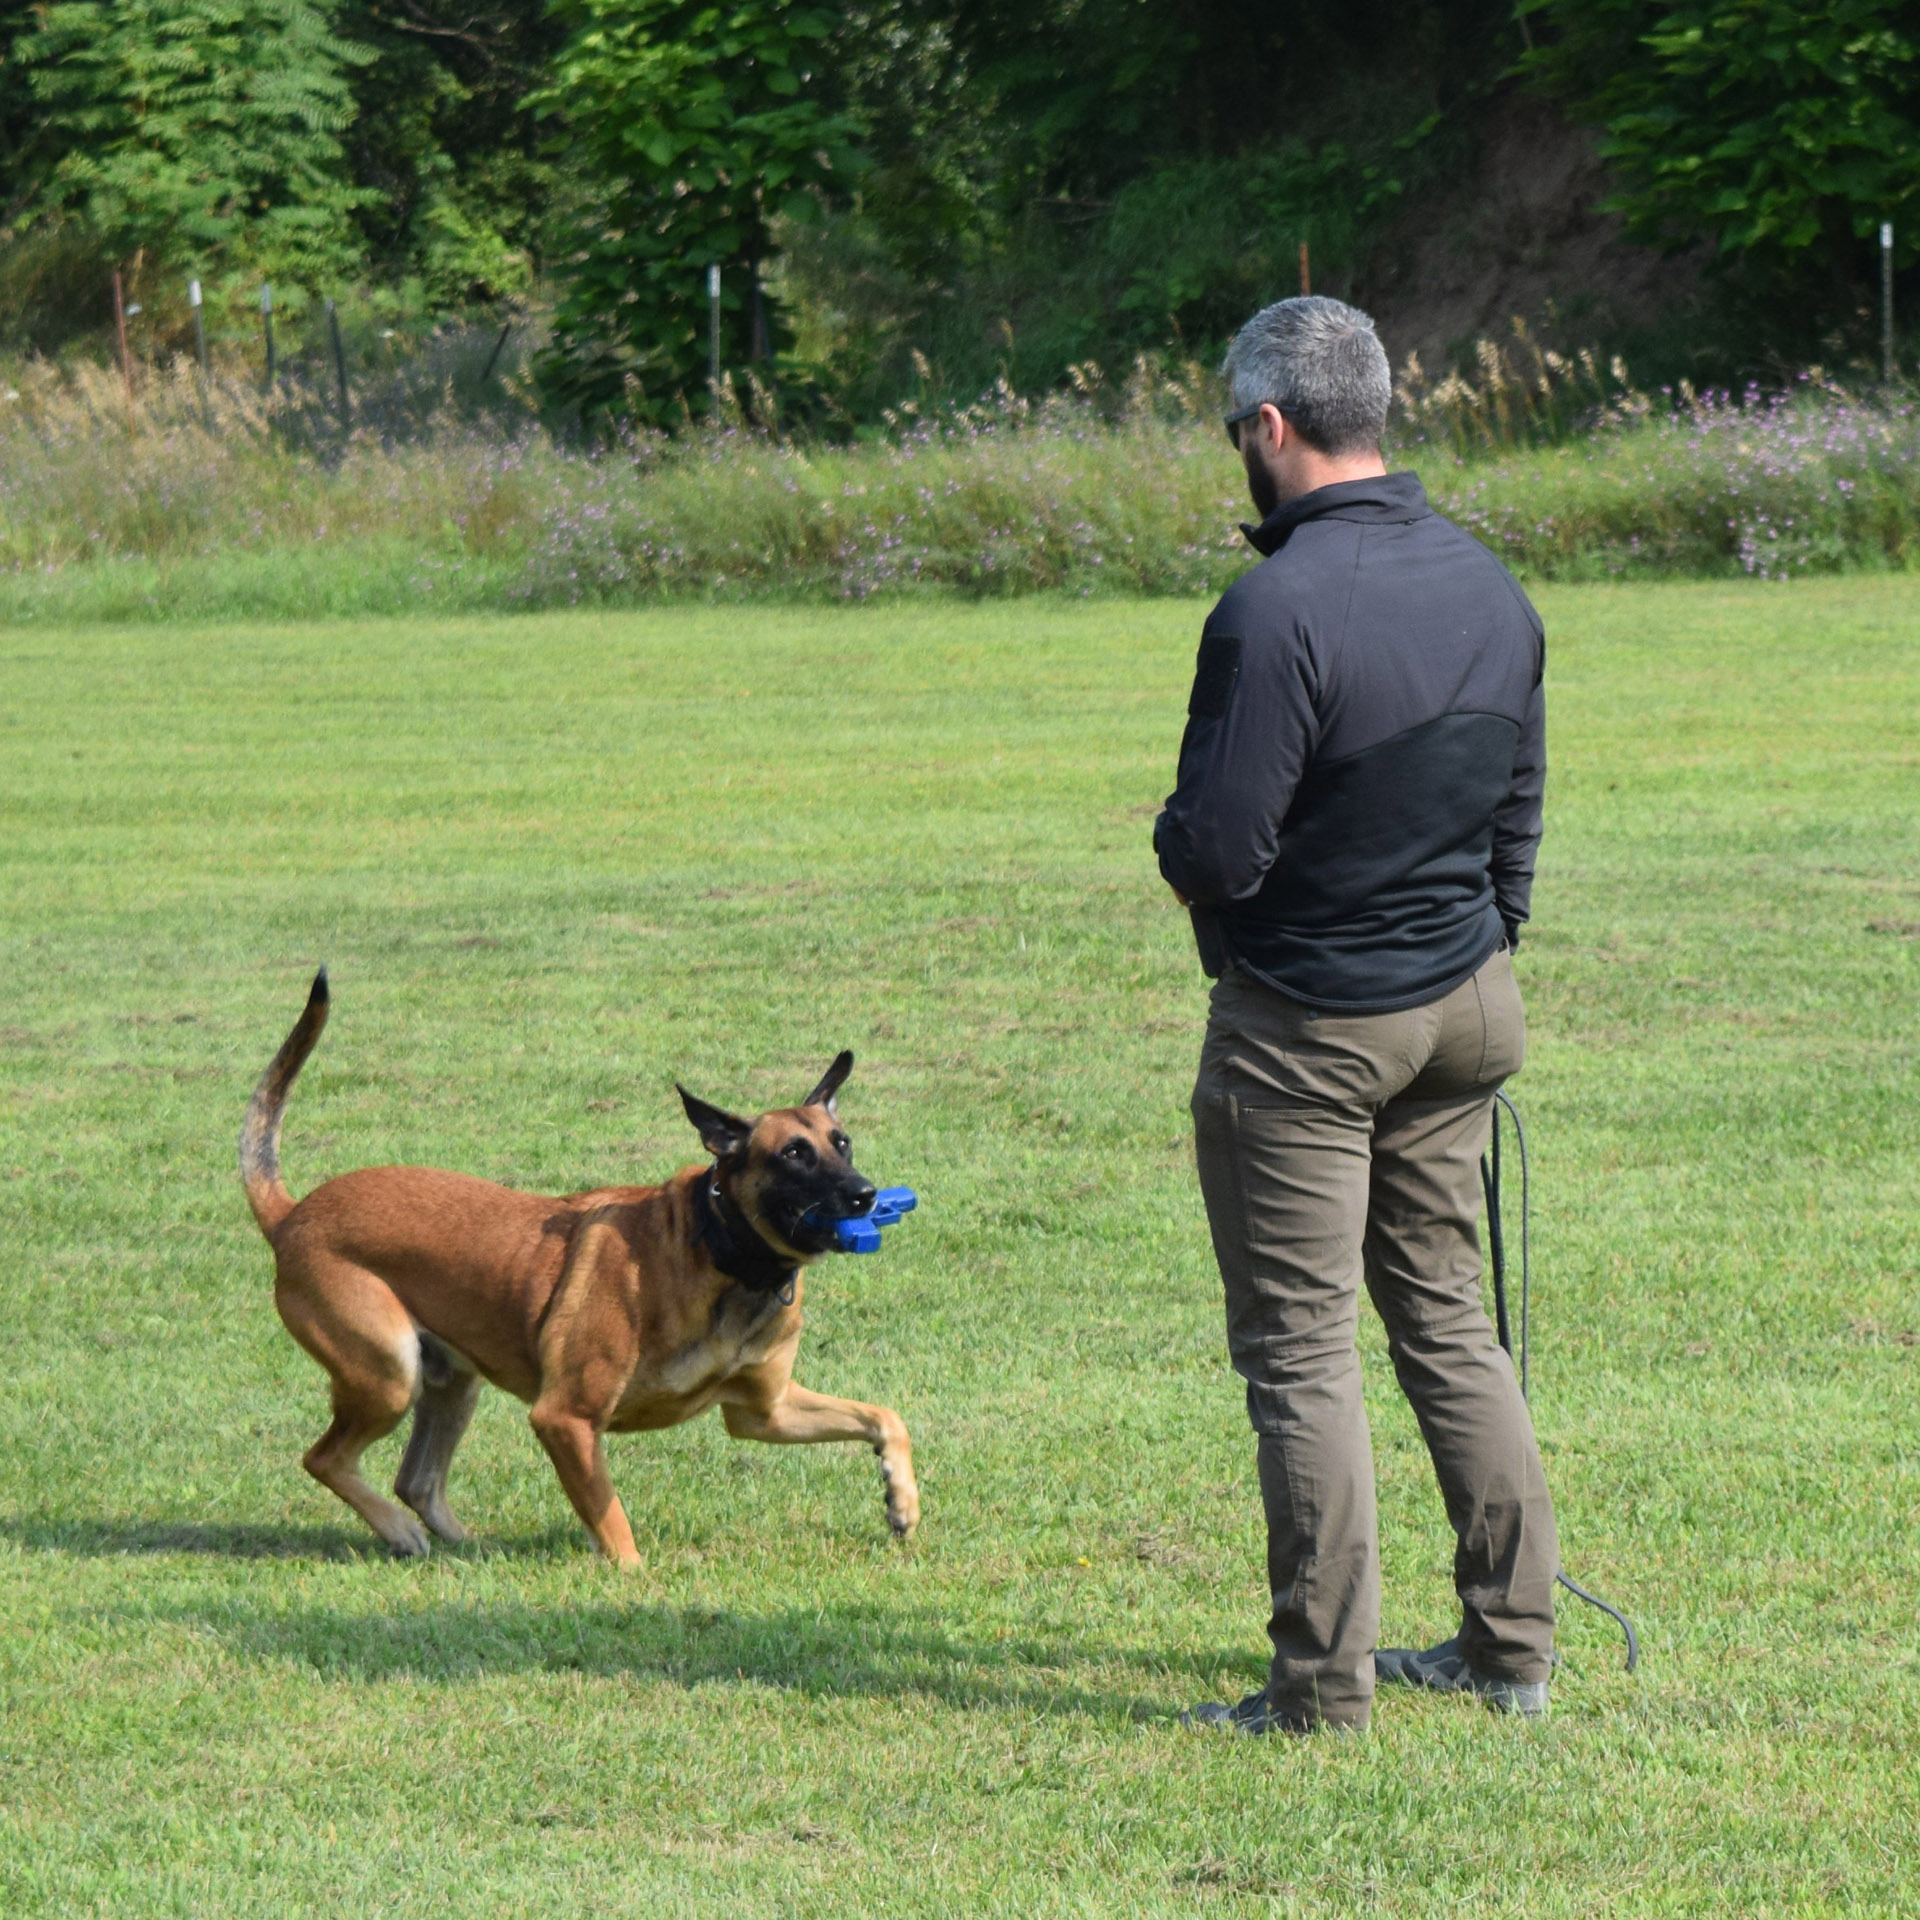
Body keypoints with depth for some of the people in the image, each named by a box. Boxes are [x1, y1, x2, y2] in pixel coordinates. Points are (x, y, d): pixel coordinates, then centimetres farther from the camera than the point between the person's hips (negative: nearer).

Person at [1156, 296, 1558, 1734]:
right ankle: (1512, 1642, 20)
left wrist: (1176, 844, 1)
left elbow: (1218, 852, -22)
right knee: (1446, 1315, 17)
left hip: (1306, 1023, -7)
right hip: (1464, 1007, 7)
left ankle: (1325, 1687, 3)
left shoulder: (1277, 611, -23)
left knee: (1301, 1347, 0)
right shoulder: (1492, 589, 2)